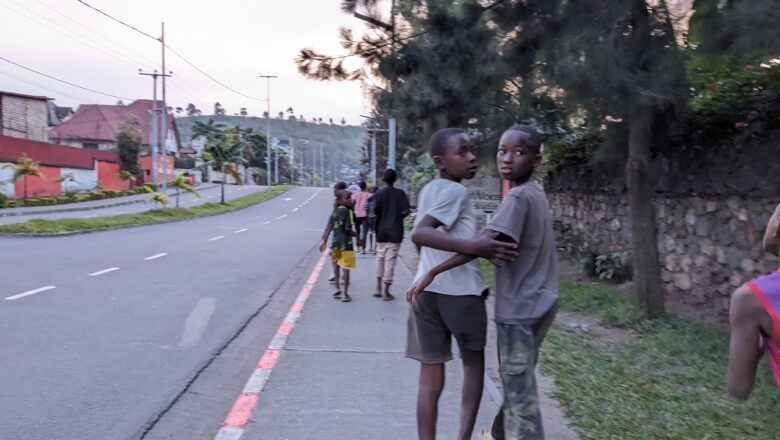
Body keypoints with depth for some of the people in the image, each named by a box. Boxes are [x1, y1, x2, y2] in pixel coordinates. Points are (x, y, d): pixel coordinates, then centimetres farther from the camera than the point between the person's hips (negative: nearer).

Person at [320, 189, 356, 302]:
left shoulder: (335, 211, 9)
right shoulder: (347, 211, -12)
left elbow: (329, 228, 7)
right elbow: (347, 228, -18)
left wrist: (324, 241, 9)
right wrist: (355, 234, 0)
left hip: (335, 243, 7)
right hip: (345, 244, -7)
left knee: (336, 267, 19)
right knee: (345, 269, -1)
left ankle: (338, 289, 28)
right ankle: (345, 294, 1)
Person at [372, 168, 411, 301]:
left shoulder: (379, 194, -1)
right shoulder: (400, 193, -3)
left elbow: (375, 211, -9)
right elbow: (406, 211, -12)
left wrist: (382, 216, 11)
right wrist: (398, 217, 7)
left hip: (381, 231, 2)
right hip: (395, 231, -2)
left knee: (380, 258, 16)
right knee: (390, 260, 0)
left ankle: (378, 288, 18)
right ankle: (385, 291, 1)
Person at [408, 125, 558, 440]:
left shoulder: (518, 198, -18)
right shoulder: (535, 193, 11)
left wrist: (432, 272, -29)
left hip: (519, 308, -9)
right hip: (536, 303, 9)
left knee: (519, 389, -3)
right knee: (517, 382, 21)